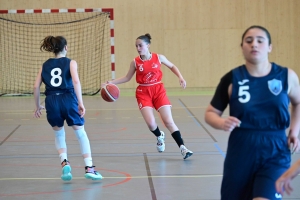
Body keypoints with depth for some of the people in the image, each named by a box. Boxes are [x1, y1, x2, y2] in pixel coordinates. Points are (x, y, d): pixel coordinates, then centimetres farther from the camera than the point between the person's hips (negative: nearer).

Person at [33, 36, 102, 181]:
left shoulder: (45, 65, 17)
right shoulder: (70, 63, 8)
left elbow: (36, 87, 10)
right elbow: (75, 81, -9)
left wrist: (38, 106, 20)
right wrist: (80, 103, -11)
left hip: (51, 101, 2)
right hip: (68, 99, -2)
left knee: (59, 135, 23)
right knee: (81, 134, 12)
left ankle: (64, 164, 3)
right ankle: (89, 168, 5)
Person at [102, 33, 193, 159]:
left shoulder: (158, 58, -3)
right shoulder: (135, 62, -2)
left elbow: (172, 66, 14)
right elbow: (127, 78, 9)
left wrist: (180, 77, 0)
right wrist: (110, 83, -1)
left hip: (158, 91, 0)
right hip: (143, 93, 0)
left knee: (169, 121, -7)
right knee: (150, 123, -15)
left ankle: (182, 148, -4)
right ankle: (160, 137, 20)